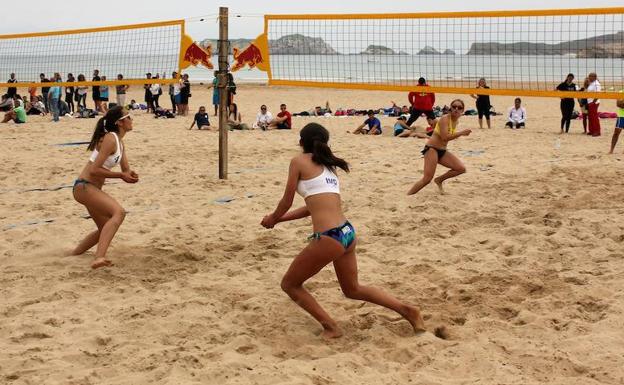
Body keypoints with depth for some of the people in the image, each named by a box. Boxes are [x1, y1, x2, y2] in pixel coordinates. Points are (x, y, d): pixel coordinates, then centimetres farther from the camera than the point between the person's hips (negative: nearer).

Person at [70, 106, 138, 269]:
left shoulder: (119, 141, 11)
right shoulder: (110, 139, -17)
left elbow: (126, 169, 17)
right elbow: (94, 170, -22)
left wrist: (130, 175, -6)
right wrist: (121, 175, -17)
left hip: (92, 188, 11)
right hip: (84, 186, -11)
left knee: (105, 228, 23)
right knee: (119, 212, -31)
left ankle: (72, 256, 36)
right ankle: (99, 258, -43)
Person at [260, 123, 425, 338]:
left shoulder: (299, 161, -1)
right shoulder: (328, 166, 21)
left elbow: (287, 201, 4)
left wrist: (272, 219, 24)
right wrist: (278, 219, 32)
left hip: (328, 238, -8)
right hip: (348, 233, 8)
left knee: (289, 284, 14)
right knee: (353, 290, 28)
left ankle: (330, 327, 10)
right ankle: (407, 311, 25)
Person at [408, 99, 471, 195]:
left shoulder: (456, 121, 8)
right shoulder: (445, 119, -17)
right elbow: (445, 137, -29)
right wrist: (461, 133, -27)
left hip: (442, 151, 8)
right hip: (432, 149, -8)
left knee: (461, 169, -3)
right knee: (427, 179, -17)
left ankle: (439, 180, 15)